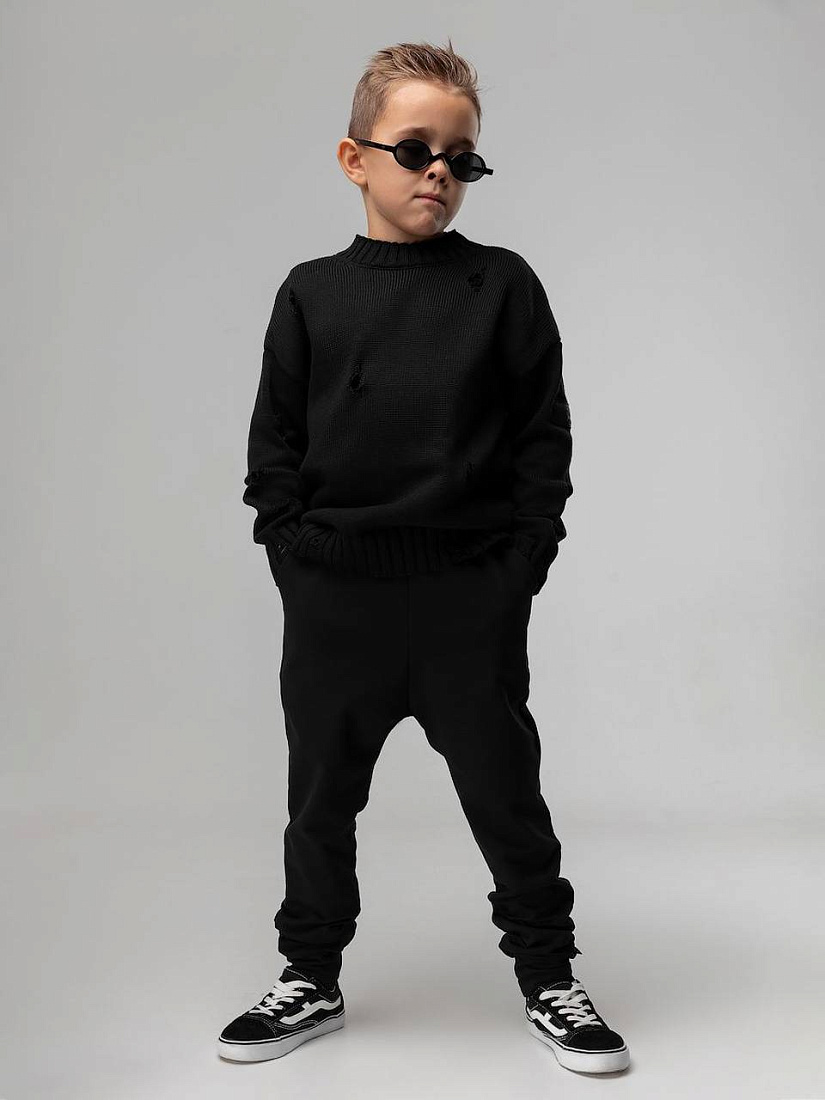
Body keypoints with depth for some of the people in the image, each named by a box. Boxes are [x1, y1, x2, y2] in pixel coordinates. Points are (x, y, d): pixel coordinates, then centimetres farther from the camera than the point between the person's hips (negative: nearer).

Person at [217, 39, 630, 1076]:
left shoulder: (504, 286, 1)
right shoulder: (311, 294, 5)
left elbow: (545, 438, 1)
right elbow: (273, 442, 7)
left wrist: (520, 565, -7)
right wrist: (294, 555, -2)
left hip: (469, 591, -2)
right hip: (331, 598, 2)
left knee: (504, 792, 7)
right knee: (322, 796, 13)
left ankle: (548, 978, 25)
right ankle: (312, 978, 31)